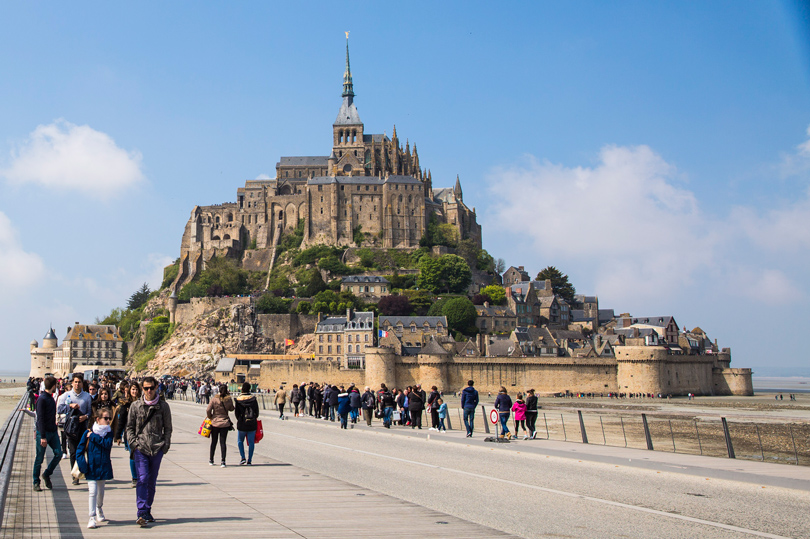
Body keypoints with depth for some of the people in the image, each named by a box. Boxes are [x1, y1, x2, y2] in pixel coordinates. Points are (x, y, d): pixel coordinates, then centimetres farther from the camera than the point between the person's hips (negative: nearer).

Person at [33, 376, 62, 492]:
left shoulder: (50, 398, 12)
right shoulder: (42, 399, -15)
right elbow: (40, 419, -18)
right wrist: (42, 437, -20)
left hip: (53, 432, 8)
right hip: (43, 432, -8)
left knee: (58, 453, -1)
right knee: (39, 458, 2)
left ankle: (47, 474, 17)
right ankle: (36, 482, 13)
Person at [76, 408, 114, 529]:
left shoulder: (109, 433, 1)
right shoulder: (88, 433, -5)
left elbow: (108, 444, -19)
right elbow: (79, 450, -3)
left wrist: (94, 437, -20)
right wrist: (82, 465, -13)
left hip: (104, 468, 3)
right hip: (91, 468, -3)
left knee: (101, 492, 17)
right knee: (92, 492, -10)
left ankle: (99, 508, 44)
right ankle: (92, 517, -5)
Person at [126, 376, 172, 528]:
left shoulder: (163, 406, 6)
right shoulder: (135, 406, 5)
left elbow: (168, 428, 11)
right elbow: (130, 427, 10)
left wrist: (166, 445, 0)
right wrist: (134, 443, -3)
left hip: (157, 449, 1)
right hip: (140, 448, -1)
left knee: (152, 481, 9)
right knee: (142, 479, -12)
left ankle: (147, 511, 21)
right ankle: (141, 513, -16)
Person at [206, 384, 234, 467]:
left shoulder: (214, 399, -10)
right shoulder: (229, 399, -6)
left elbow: (208, 410, -10)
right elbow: (231, 409, 11)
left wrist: (210, 417, 7)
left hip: (215, 423, 0)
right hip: (225, 423, 0)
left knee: (213, 442, 12)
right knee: (223, 442, 3)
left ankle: (211, 460, 21)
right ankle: (223, 461, -4)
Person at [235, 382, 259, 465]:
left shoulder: (238, 399, -7)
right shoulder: (253, 399, -4)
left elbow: (237, 413, -2)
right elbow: (257, 411, 2)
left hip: (241, 424, -1)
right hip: (252, 424, 1)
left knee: (240, 441, 17)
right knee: (251, 442, 8)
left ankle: (243, 458, 2)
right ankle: (249, 461, 8)